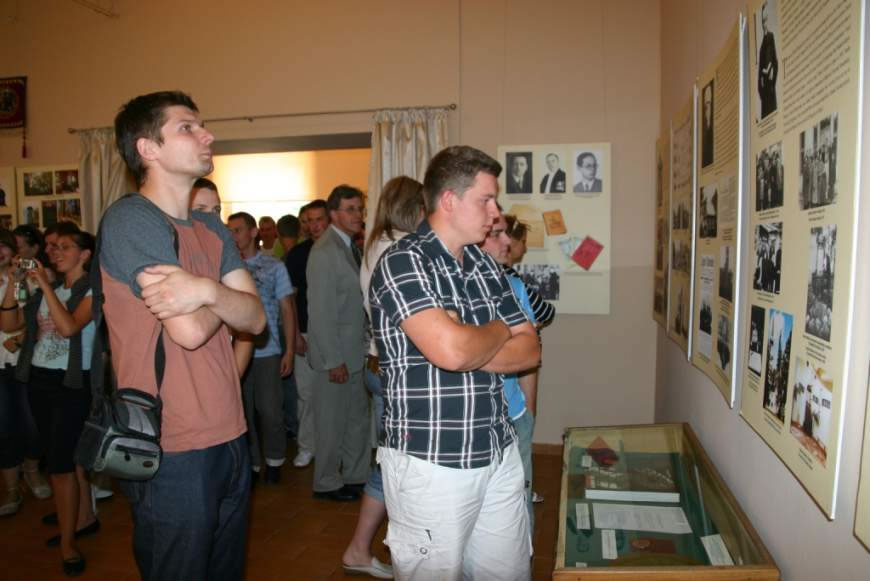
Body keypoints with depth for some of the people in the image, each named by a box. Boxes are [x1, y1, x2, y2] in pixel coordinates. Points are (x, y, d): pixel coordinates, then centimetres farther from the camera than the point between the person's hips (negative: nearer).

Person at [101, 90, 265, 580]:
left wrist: (208, 290, -22)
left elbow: (255, 318, -2)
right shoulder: (129, 220, -14)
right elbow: (190, 330, -22)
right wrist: (225, 297, -2)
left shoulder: (213, 229, 9)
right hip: (172, 451, -7)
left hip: (230, 437, 7)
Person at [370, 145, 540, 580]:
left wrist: (471, 354, -12)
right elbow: (452, 350, -26)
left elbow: (529, 350, 6)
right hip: (431, 464, -6)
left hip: (500, 455, 7)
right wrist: (499, 331, -5)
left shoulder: (485, 265, 9)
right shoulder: (402, 262, -13)